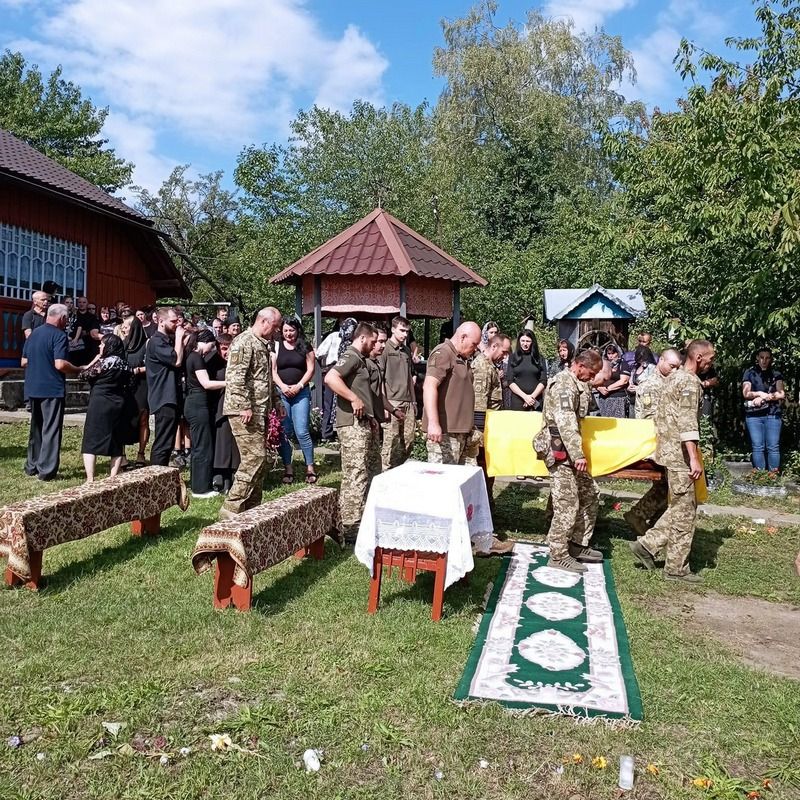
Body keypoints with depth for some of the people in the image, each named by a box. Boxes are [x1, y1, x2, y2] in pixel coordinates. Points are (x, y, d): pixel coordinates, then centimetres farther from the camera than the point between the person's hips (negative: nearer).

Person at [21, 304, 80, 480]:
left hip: (33, 388, 7)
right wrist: (78, 370, -7)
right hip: (52, 389, -7)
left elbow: (24, 362, 15)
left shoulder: (33, 333, 11)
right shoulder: (59, 335, -12)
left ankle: (32, 466, 24)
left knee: (36, 428, 17)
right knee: (51, 430, -2)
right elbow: (60, 364, -22)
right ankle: (46, 470, -2)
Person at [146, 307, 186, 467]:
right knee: (163, 444, -11)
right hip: (164, 398, -10)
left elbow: (177, 362, 19)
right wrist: (179, 337, -11)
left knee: (167, 443, 14)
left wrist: (180, 339, 10)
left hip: (171, 397, 10)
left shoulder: (168, 340, 20)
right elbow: (177, 361, -21)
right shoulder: (157, 341, -11)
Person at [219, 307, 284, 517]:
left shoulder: (263, 344, 20)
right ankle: (231, 509, -5)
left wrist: (276, 401, 25)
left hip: (260, 411, 10)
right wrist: (245, 406, -24)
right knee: (254, 459, -12)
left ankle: (252, 508, 19)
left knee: (259, 460, 11)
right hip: (245, 412, -10)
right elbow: (234, 377, -21)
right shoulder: (244, 342, -12)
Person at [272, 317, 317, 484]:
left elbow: (310, 369, 3)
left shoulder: (305, 347, 6)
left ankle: (310, 468, 1)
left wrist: (298, 386, -9)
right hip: (281, 393, 1)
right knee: (284, 432, 2)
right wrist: (283, 386, -10)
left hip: (301, 393, -1)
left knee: (302, 431, -8)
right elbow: (273, 370, 4)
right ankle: (288, 469, 10)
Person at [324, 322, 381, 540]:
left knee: (372, 472, 18)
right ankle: (351, 529, -4)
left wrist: (372, 417, 20)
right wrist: (354, 399, -24)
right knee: (356, 477, -9)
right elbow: (330, 378, -28)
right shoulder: (351, 356, -10)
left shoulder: (360, 359, 22)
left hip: (364, 424, 11)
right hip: (353, 425, -11)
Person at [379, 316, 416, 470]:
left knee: (408, 443, 10)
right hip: (392, 404, -7)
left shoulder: (407, 350, 16)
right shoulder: (385, 349, -5)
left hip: (408, 404, 7)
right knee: (390, 445, -6)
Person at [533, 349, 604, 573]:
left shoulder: (575, 384, 19)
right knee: (568, 504, -6)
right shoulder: (563, 383, -15)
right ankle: (558, 555, 5)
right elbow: (566, 422, -25)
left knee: (590, 496, 15)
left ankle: (578, 544, 25)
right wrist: (578, 455, -28)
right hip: (560, 451, -10)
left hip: (569, 451, 10)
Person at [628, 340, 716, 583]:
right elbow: (687, 423, -22)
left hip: (668, 451, 10)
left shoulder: (674, 377, 16)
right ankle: (676, 568, 8)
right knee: (684, 512, 0)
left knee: (681, 508, 16)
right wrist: (695, 458, -25)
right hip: (680, 454, -10)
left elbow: (661, 416, 22)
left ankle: (648, 543, 14)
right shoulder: (690, 382, -13)